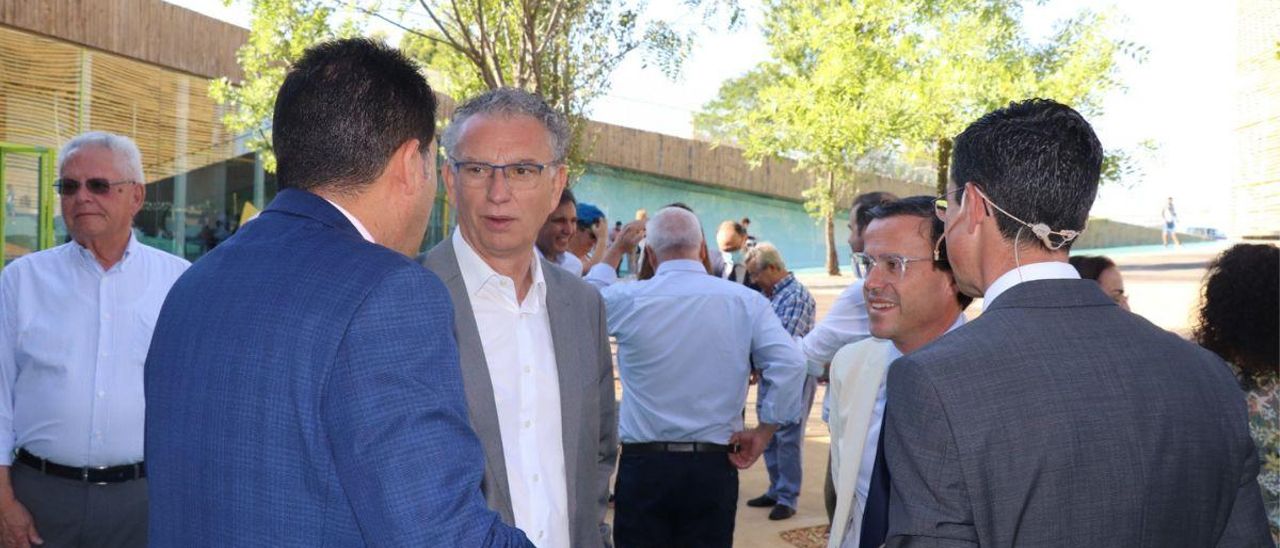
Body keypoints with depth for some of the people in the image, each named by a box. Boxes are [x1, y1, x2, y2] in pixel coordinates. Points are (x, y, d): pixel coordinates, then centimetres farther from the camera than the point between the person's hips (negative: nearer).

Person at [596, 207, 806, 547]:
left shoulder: (626, 300, -6)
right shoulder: (746, 301, -3)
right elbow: (789, 365, -11)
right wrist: (764, 432, -1)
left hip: (644, 465, -1)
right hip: (714, 467, 1)